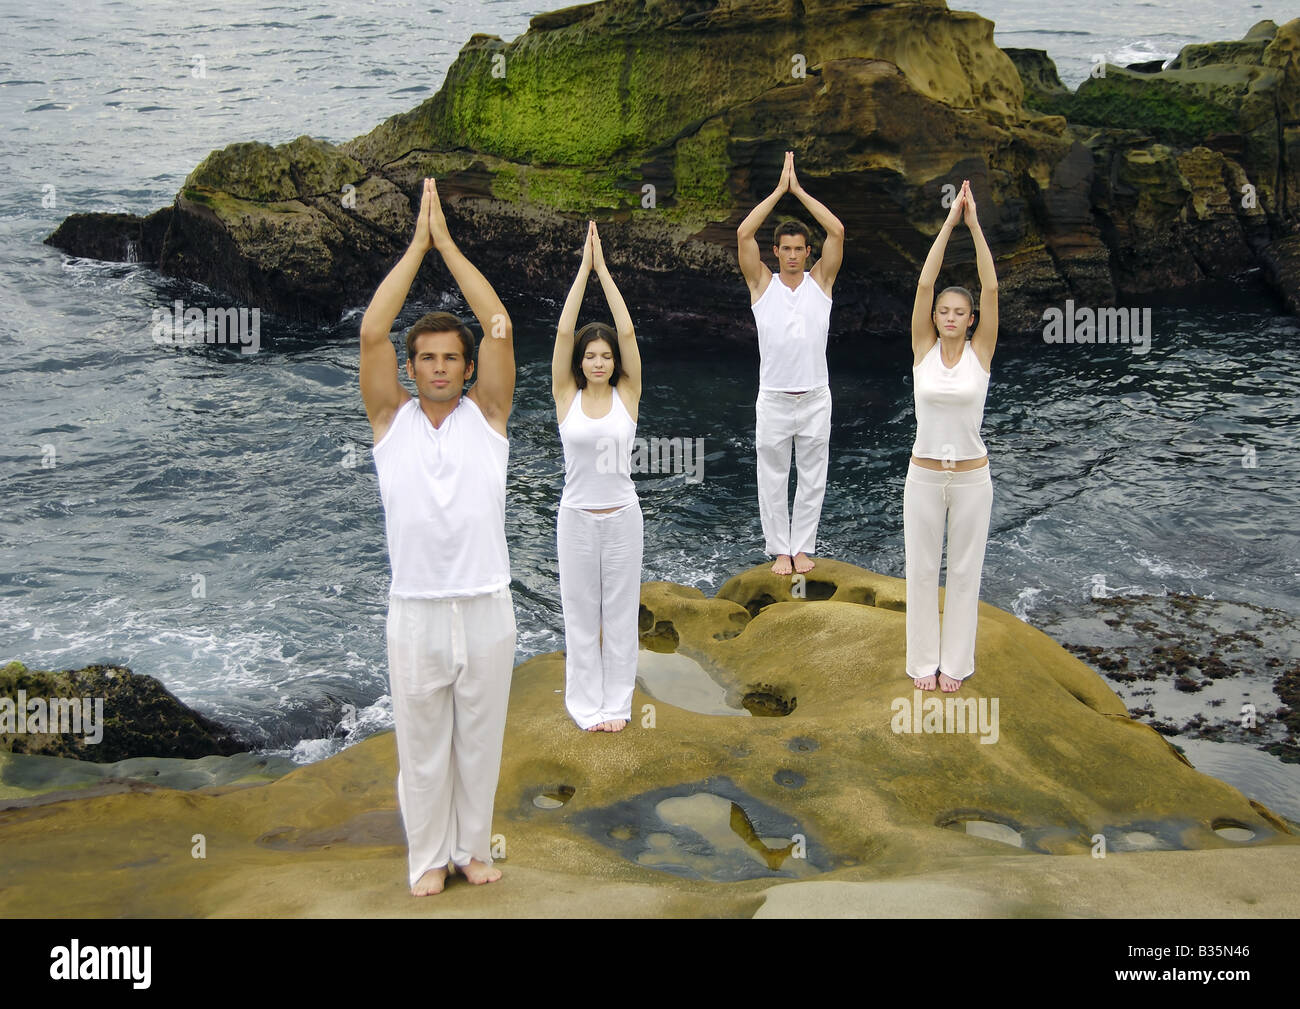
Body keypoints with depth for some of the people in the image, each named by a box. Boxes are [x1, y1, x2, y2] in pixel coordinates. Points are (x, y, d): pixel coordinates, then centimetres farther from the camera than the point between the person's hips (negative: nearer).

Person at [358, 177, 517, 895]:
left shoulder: (486, 413, 2)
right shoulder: (390, 418, 2)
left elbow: (499, 327, -8)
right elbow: (371, 332, -9)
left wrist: (447, 242, -6)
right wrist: (417, 244, -7)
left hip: (486, 606, 1)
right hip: (416, 611, 0)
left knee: (480, 740, 13)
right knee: (421, 745, 11)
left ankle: (473, 846, 31)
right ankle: (428, 856, 27)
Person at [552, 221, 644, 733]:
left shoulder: (627, 394, -2)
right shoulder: (567, 396, -3)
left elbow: (627, 332, -11)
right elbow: (563, 331, -11)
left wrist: (604, 269, -11)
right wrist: (583, 268, -12)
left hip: (622, 517, 0)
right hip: (577, 517, 0)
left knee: (621, 613, 9)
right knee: (581, 614, 9)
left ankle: (617, 702, 21)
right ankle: (586, 704, 20)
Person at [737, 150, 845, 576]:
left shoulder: (820, 281, 2)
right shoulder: (762, 283, 0)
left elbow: (837, 231, -9)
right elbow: (743, 233, -12)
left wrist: (799, 190, -8)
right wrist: (779, 190, -9)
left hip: (815, 398, 1)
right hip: (773, 399, -1)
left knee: (812, 478, 8)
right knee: (773, 480, 6)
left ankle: (803, 546, 20)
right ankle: (780, 549, 17)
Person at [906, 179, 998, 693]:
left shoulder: (980, 351, -3)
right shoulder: (923, 348, -2)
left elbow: (991, 289, -12)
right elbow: (924, 284, -10)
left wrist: (975, 224, -15)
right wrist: (949, 222, -13)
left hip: (971, 478, 0)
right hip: (924, 476, 1)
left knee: (964, 572, 8)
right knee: (922, 570, 8)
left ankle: (956, 661, 21)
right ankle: (924, 659, 21)